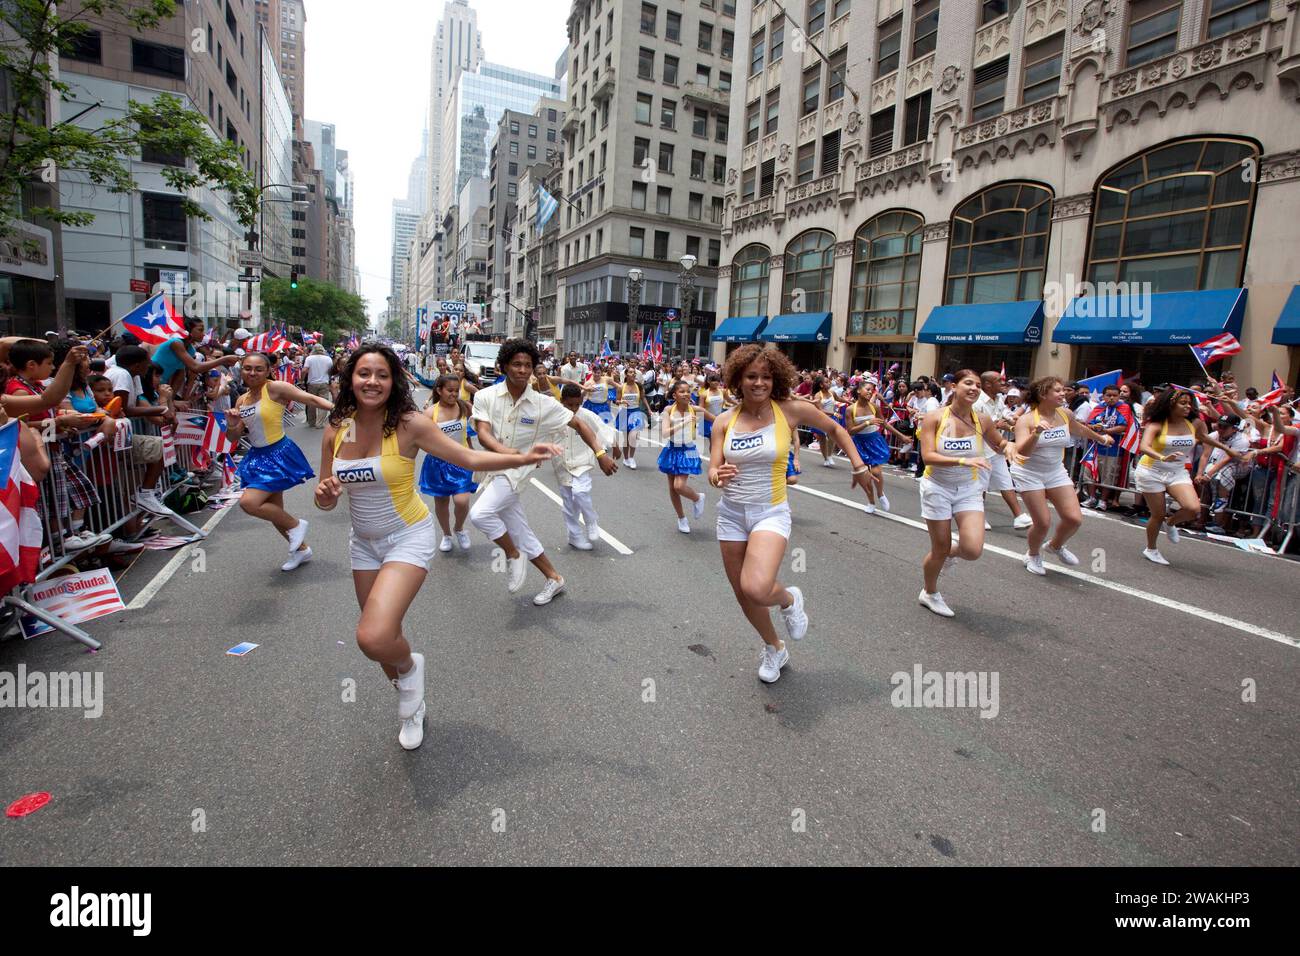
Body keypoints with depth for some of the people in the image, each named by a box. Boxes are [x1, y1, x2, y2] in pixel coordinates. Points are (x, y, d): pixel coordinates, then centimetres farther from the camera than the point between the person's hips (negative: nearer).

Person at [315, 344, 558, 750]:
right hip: (364, 543, 5)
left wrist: (523, 458, -26)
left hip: (408, 538, -5)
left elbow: (468, 457, -15)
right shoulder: (335, 432, -4)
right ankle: (411, 703, 45)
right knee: (383, 635, 16)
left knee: (373, 637, -23)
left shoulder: (409, 424, -17)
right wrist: (325, 495, -19)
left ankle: (410, 667, 14)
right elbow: (326, 499, 5)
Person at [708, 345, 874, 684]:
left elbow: (836, 429, 8)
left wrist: (859, 466, 2)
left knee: (756, 589, -27)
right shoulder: (725, 421, -3)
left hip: (770, 513, -3)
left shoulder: (791, 410, -9)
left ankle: (789, 600, 11)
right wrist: (718, 477, -26)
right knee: (743, 596, 13)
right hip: (731, 513, 4)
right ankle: (774, 648, 41)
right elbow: (713, 471, -4)